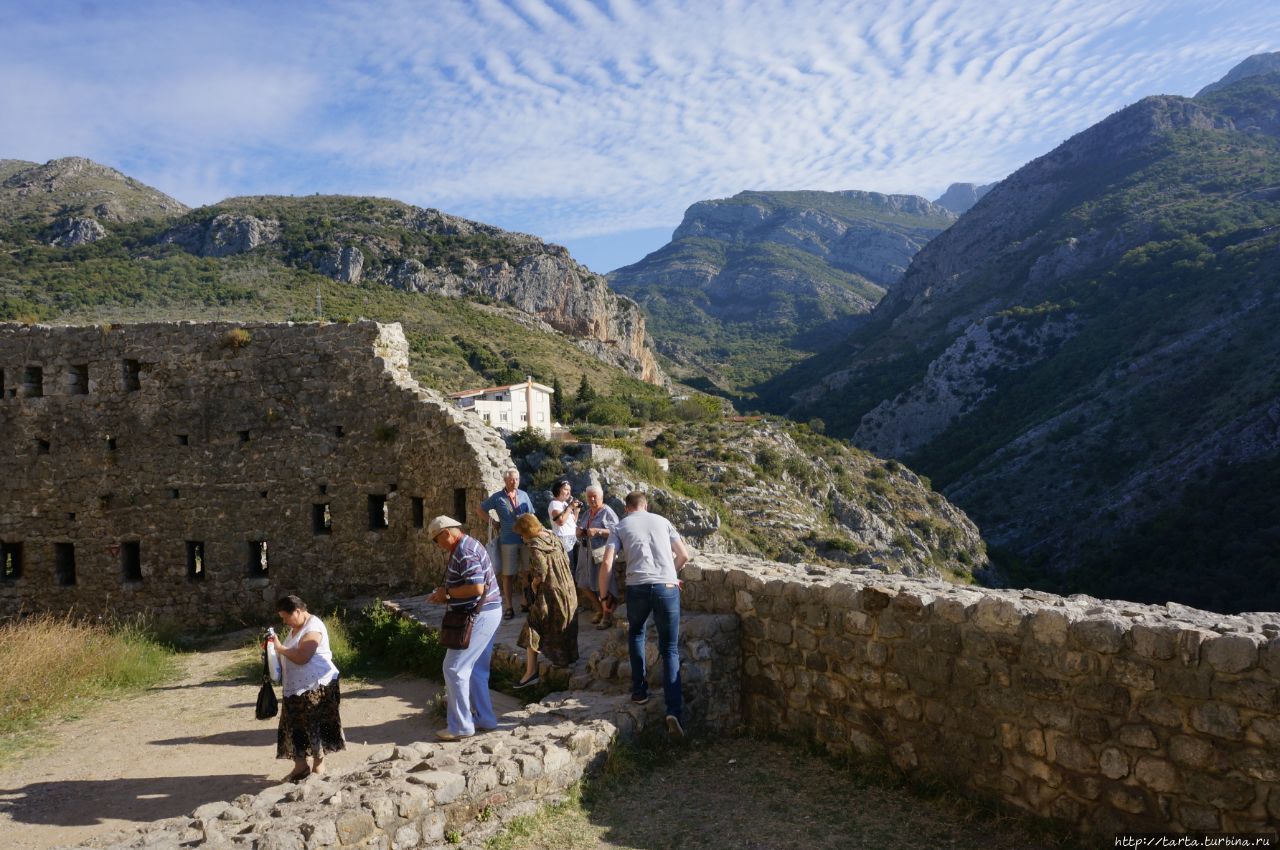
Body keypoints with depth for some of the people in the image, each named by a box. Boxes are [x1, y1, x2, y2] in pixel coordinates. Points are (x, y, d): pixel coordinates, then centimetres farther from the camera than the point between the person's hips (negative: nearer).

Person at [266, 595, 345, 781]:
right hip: (296, 687, 9)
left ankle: (319, 766, 10)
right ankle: (300, 766, 20)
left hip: (316, 686, -9)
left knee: (315, 725, -1)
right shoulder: (296, 628, 13)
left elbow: (302, 657, -25)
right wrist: (275, 647, 3)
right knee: (294, 726, 10)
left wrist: (280, 647, -15)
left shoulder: (313, 628, -17)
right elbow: (291, 655, 21)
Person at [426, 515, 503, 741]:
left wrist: (447, 592, -15)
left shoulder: (465, 552, -19)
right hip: (486, 613, 11)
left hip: (479, 616, -11)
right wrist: (446, 595, 8)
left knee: (455, 668, -4)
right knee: (476, 669, 17)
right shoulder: (465, 547, 14)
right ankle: (485, 719, 25)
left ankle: (460, 726, 2)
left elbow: (477, 588, -27)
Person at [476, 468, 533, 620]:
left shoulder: (524, 495, 6)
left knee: (527, 572, 8)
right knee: (507, 575, 2)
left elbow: (531, 515, 11)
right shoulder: (497, 498, -2)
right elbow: (480, 510, 7)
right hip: (508, 541, -3)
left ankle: (525, 603, 22)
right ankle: (508, 607, 10)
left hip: (526, 539, 3)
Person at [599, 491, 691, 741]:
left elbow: (606, 564, 3)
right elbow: (684, 555, 17)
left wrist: (605, 595, 16)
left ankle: (640, 690, 28)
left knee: (636, 634, 30)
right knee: (670, 650, 7)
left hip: (637, 587, 0)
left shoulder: (620, 527, 14)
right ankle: (674, 712, -7)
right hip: (668, 587, 1)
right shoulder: (662, 521, 19)